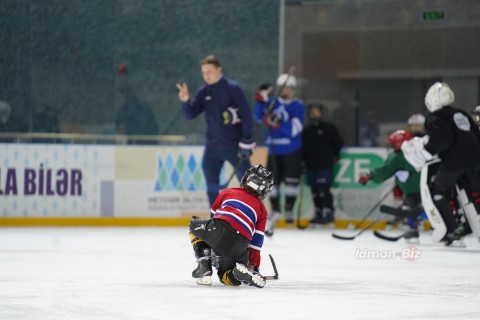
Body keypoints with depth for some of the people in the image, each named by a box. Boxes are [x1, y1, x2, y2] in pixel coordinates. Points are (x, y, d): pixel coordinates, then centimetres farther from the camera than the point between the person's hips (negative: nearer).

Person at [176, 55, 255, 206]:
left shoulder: (233, 89, -10)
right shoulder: (203, 92, 5)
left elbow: (247, 115, -12)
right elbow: (189, 114, 1)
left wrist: (247, 142, -15)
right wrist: (185, 101, -19)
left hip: (234, 145, -5)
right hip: (213, 146, 5)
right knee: (212, 186, 6)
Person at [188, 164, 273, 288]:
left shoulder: (227, 192, 28)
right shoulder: (262, 210, 27)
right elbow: (256, 241, 23)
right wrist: (254, 266, 32)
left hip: (220, 231, -1)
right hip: (240, 248, 1)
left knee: (195, 224, 31)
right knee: (226, 276, 22)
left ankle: (204, 267, 15)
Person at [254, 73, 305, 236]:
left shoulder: (298, 105, -5)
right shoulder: (272, 102, 7)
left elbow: (294, 129, -16)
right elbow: (259, 116, -6)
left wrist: (278, 124, -29)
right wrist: (261, 100, -19)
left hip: (292, 151, -3)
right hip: (274, 150, 3)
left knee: (291, 181, -3)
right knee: (272, 180, 1)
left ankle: (289, 209, 15)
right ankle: (275, 211, 14)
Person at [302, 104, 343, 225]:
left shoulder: (329, 128, -2)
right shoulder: (306, 131, 12)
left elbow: (339, 143, 1)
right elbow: (303, 147, 17)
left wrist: (335, 156, 4)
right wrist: (304, 160, 8)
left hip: (325, 166, -5)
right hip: (311, 165, 5)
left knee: (323, 189, -13)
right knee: (315, 190, 7)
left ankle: (328, 213, -9)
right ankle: (318, 213, 15)